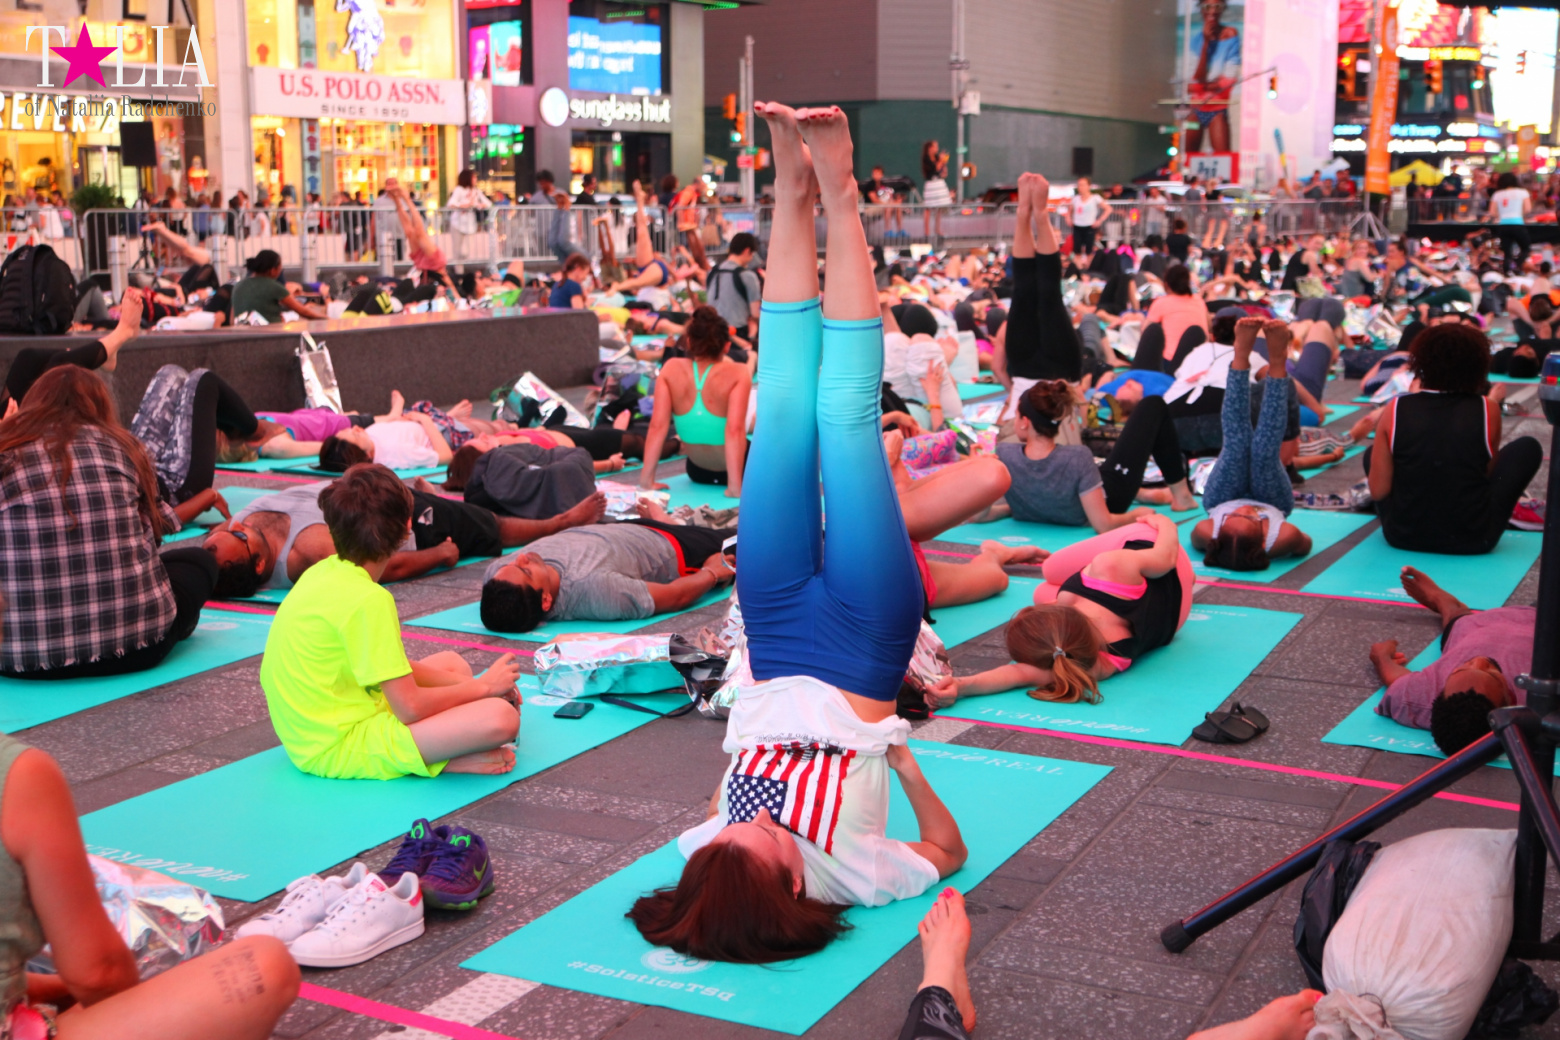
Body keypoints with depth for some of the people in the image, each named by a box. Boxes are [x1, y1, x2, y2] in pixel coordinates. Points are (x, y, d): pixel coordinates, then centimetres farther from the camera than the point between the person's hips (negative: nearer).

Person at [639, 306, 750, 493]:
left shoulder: (671, 369, -13)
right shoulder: (737, 374, -21)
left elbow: (657, 426, -16)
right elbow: (735, 430, -30)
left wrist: (647, 479, -14)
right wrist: (735, 486, -30)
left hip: (697, 472, 4)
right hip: (740, 468, -4)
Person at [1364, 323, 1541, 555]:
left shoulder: (1395, 410, -9)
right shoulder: (1488, 411, -10)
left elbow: (1378, 491, -6)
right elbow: (1490, 473, 6)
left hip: (1402, 536, 2)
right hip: (1473, 541, -1)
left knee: (1371, 454, 27)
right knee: (1528, 447, 18)